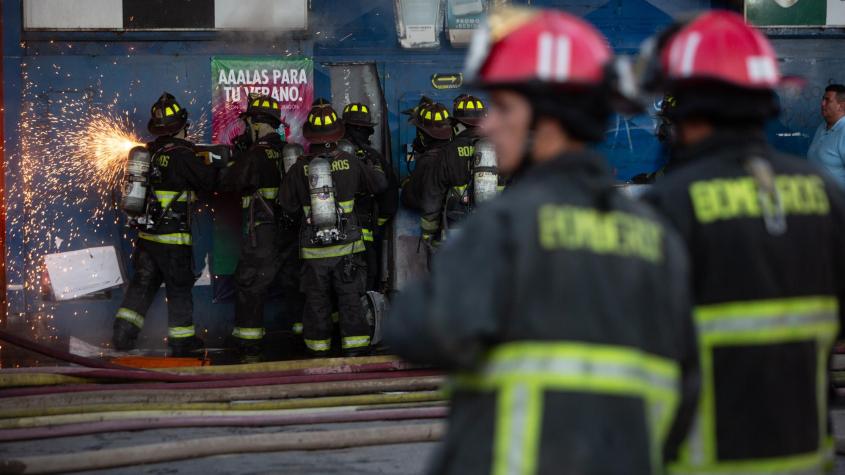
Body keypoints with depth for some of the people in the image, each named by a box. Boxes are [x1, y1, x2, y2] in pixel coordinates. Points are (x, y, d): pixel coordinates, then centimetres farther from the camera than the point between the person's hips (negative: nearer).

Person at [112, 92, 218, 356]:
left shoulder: (149, 152, 6)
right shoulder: (181, 155, -16)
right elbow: (210, 180, -10)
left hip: (147, 235, 7)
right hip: (173, 238, -7)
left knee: (142, 283, 14)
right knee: (179, 287, 5)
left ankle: (124, 333, 9)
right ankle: (181, 339, 13)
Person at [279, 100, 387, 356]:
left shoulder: (299, 169, -6)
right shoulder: (350, 163, -5)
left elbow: (288, 205, 0)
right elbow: (379, 184, 7)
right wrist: (377, 169, 28)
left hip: (313, 248, 0)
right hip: (346, 244, 0)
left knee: (316, 298, 10)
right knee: (350, 296, 6)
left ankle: (318, 346, 14)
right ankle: (355, 345, 5)